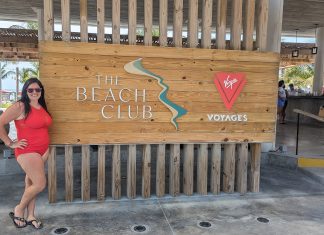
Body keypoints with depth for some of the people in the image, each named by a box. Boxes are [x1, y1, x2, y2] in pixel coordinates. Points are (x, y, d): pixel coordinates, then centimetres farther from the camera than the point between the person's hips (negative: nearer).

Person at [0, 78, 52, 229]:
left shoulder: (42, 107, 8)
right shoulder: (20, 107, -14)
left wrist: (45, 146, 11)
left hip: (43, 150, 7)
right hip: (27, 151, -7)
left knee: (31, 182, 16)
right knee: (40, 184, -8)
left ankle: (30, 216, 27)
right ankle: (19, 210, 17)